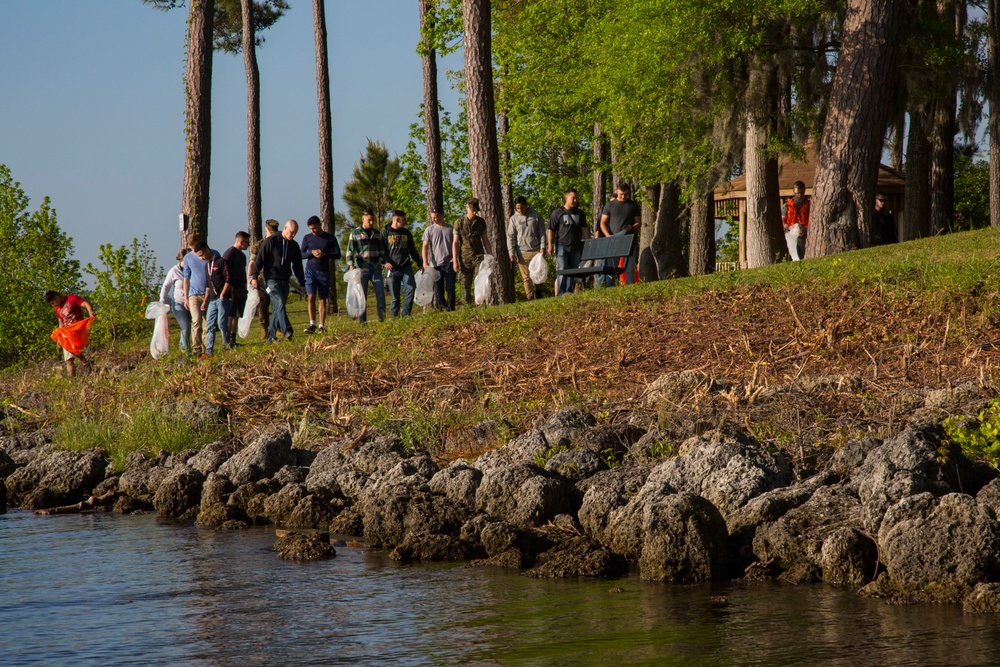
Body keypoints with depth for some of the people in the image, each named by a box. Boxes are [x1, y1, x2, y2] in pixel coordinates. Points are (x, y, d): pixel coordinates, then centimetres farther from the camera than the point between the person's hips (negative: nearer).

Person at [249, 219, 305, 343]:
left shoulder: (294, 246, 12)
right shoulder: (271, 241, -5)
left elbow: (297, 266, 19)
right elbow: (259, 259, -6)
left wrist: (302, 283, 16)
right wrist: (254, 277, -11)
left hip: (285, 281, 6)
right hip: (271, 280, -6)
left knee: (278, 308, 4)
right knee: (279, 304, -20)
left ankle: (271, 336, 10)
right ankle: (287, 332, -30)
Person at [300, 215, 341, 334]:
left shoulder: (330, 238, 3)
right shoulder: (307, 238, 6)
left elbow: (337, 254, 1)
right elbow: (301, 254, 8)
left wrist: (324, 254, -16)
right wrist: (312, 252, -12)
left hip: (324, 272, 0)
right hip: (311, 270, 0)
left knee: (322, 300, 2)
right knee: (310, 297, -13)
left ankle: (322, 326, 4)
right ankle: (312, 324, -16)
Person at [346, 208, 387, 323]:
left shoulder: (377, 233, 13)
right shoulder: (355, 233, 2)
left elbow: (381, 250, 21)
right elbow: (350, 250, -1)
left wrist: (380, 261, 7)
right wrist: (351, 265, -11)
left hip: (375, 268, 3)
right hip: (361, 268, -3)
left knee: (380, 292, -4)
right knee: (362, 295, 0)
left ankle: (382, 317, 1)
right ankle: (362, 320, 4)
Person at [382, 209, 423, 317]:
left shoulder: (406, 233, 17)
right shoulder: (385, 233, 3)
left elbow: (413, 251, 25)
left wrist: (420, 263, 23)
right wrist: (385, 262, -16)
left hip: (406, 267, 3)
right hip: (392, 269, -3)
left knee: (411, 288, -15)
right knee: (395, 296, -1)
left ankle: (406, 314, -8)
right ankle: (394, 317, 7)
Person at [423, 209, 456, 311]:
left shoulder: (451, 229, 9)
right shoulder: (429, 230, 8)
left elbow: (455, 244, 11)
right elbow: (425, 246, 2)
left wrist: (454, 257, -5)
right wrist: (425, 262, -9)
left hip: (449, 263, 0)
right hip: (436, 264, 0)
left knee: (450, 287, -5)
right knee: (438, 290, 2)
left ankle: (451, 309, -2)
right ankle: (441, 310, 5)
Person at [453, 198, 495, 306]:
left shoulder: (481, 222, 7)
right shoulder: (459, 223, 0)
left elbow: (485, 240, 14)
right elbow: (455, 242, 1)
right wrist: (455, 261, -5)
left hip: (479, 256, 1)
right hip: (465, 258, -1)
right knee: (465, 285, 0)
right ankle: (467, 306, 5)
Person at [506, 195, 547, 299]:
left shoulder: (536, 215, 6)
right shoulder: (513, 219, 6)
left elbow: (542, 232, 7)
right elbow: (510, 237, 5)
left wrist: (543, 247, -3)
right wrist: (512, 253, -3)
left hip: (536, 251, 0)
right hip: (522, 253, 0)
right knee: (526, 277, -3)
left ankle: (538, 294, 21)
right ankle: (530, 297, -1)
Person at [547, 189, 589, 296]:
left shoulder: (580, 214, 14)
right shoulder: (557, 213, 0)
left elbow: (584, 229, 20)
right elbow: (551, 230, -1)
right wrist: (550, 245, -7)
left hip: (576, 247, 5)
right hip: (562, 246, -5)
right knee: (562, 271, -9)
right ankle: (560, 295, -8)